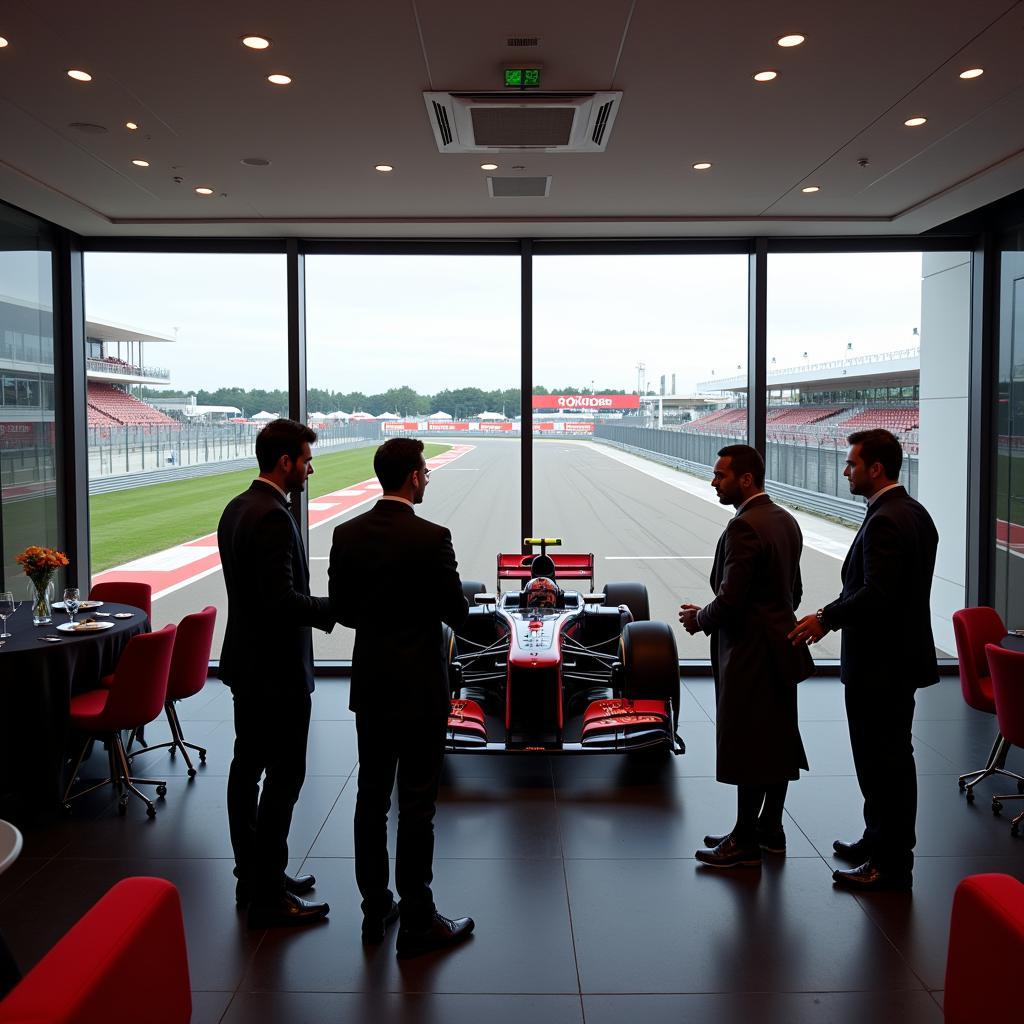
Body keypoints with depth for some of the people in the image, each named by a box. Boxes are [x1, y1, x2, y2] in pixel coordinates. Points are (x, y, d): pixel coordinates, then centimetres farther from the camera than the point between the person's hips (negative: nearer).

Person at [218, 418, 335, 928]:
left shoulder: (236, 508, 10)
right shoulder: (273, 517, -22)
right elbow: (282, 599, -27)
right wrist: (335, 608, -16)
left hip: (247, 661, 10)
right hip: (276, 669, -10)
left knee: (247, 768, 16)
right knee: (284, 777, -2)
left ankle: (252, 876, 29)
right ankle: (267, 896, 7)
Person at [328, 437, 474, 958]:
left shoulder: (347, 534, 0)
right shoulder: (431, 538, -17)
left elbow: (340, 607, 6)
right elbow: (457, 611, -9)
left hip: (369, 682, 6)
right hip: (419, 685, -6)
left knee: (371, 796, 14)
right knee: (415, 804, 2)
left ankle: (375, 909, 25)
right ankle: (417, 922, 12)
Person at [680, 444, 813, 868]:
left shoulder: (744, 527, -20)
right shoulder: (785, 520, 10)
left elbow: (729, 600, -25)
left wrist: (699, 619, -5)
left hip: (749, 654, -10)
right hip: (780, 648, 10)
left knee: (748, 749, 0)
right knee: (778, 744, 16)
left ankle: (745, 842, 9)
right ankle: (770, 830, 28)